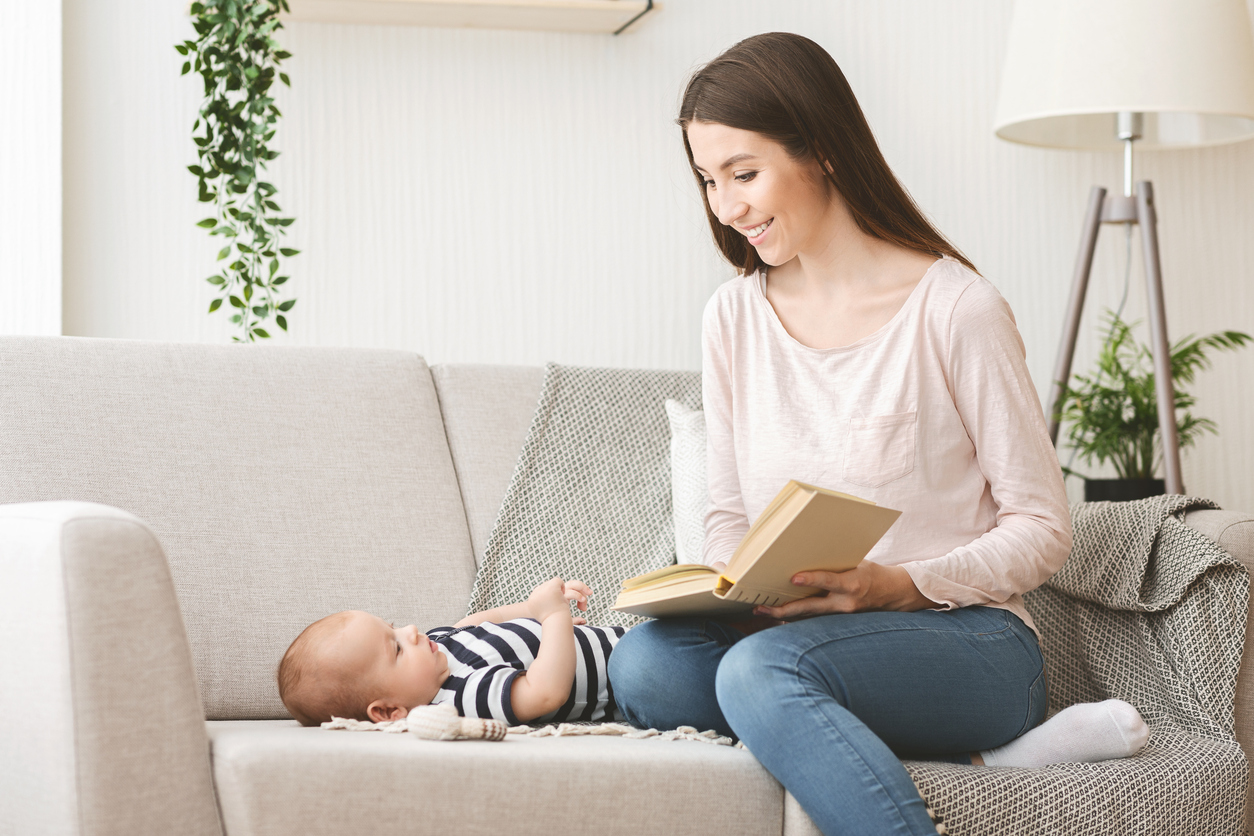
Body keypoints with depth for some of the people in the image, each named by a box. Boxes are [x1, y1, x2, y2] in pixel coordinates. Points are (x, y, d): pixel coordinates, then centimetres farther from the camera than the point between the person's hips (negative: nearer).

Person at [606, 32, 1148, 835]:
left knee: (763, 671, -36)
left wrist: (901, 586, -21)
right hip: (789, 632, 6)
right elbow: (731, 513, 14)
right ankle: (975, 753, -22)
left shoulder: (956, 308, -7)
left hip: (968, 639, -6)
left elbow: (1042, 528, -5)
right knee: (646, 664, -27)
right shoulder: (735, 316, 10)